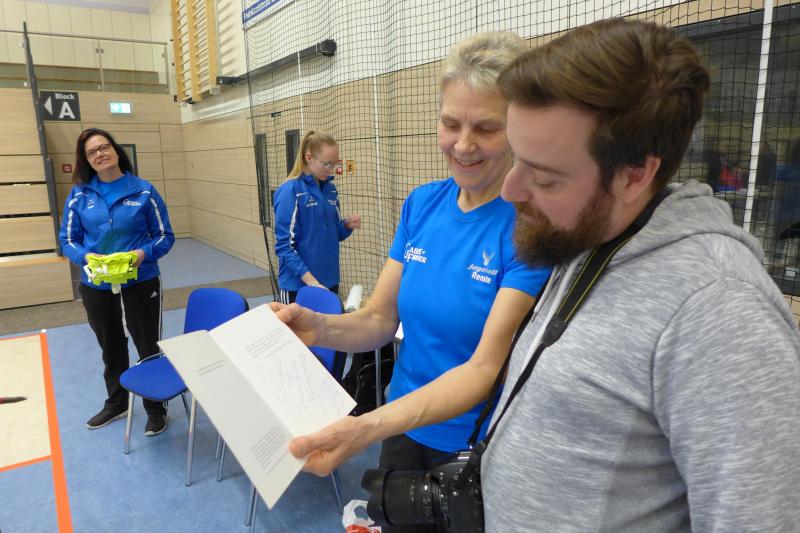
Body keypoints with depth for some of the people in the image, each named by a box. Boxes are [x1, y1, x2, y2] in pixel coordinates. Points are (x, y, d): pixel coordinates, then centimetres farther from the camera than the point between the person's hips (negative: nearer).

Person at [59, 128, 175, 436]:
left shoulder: (144, 191, -7)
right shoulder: (79, 195, -1)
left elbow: (165, 236, -5)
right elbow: (67, 240, 3)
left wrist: (144, 253, -23)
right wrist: (87, 257, -17)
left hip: (141, 284, -3)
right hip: (96, 288, 3)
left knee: (149, 349, 8)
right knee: (112, 350, 22)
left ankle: (156, 408, 28)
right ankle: (116, 404, 43)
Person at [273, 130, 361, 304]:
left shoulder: (331, 189, 5)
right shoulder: (290, 191, -14)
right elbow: (284, 245, -16)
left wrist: (347, 225, -8)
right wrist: (311, 281, -22)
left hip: (329, 281, 6)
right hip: (297, 284, -6)